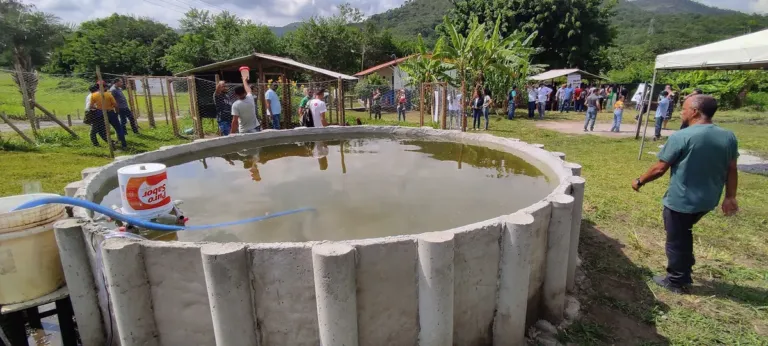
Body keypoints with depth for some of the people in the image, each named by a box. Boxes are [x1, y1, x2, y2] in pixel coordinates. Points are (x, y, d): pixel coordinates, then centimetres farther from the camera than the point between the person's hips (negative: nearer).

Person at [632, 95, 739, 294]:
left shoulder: (681, 137, -19)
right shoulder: (729, 137, 0)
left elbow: (659, 169, -16)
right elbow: (732, 170, 7)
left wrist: (640, 181, -1)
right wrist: (730, 197, 16)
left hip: (680, 201, -7)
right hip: (708, 201, 7)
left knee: (676, 241, 10)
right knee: (683, 233, 28)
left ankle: (676, 282, 24)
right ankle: (685, 273, 38)